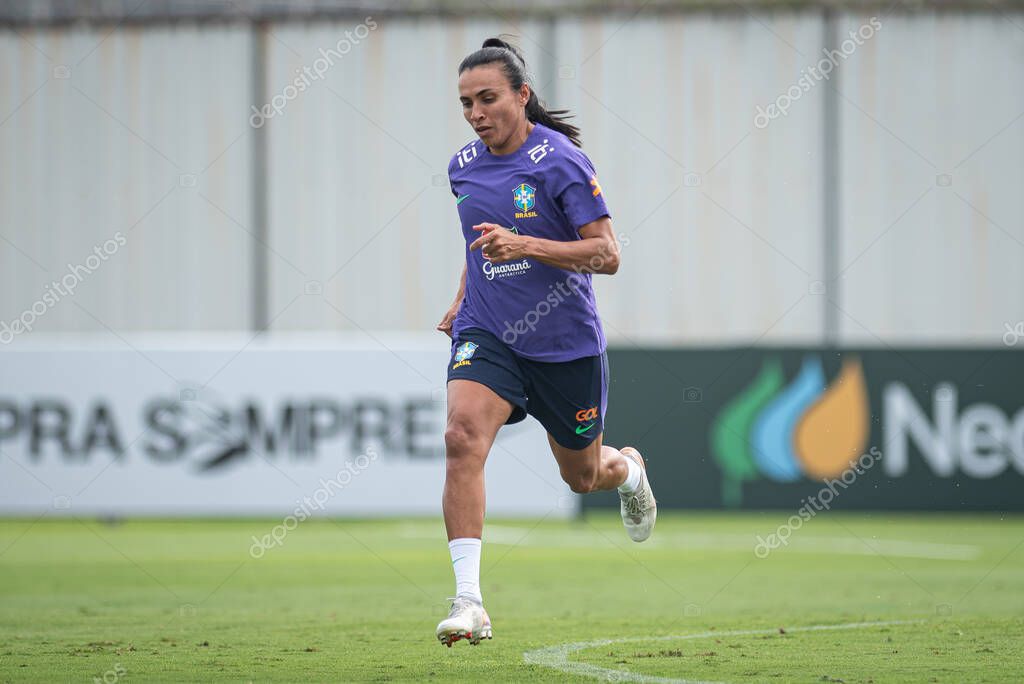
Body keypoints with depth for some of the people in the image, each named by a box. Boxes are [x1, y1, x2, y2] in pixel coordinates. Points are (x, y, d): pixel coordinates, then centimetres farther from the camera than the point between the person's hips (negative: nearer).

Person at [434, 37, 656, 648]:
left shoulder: (560, 162, -14)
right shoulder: (464, 166, 4)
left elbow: (607, 254, -18)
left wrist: (525, 246, -30)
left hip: (565, 342, -3)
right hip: (486, 335, 3)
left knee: (583, 476, 14)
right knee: (463, 437, -25)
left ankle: (629, 469, 55)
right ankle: (469, 602, -29)